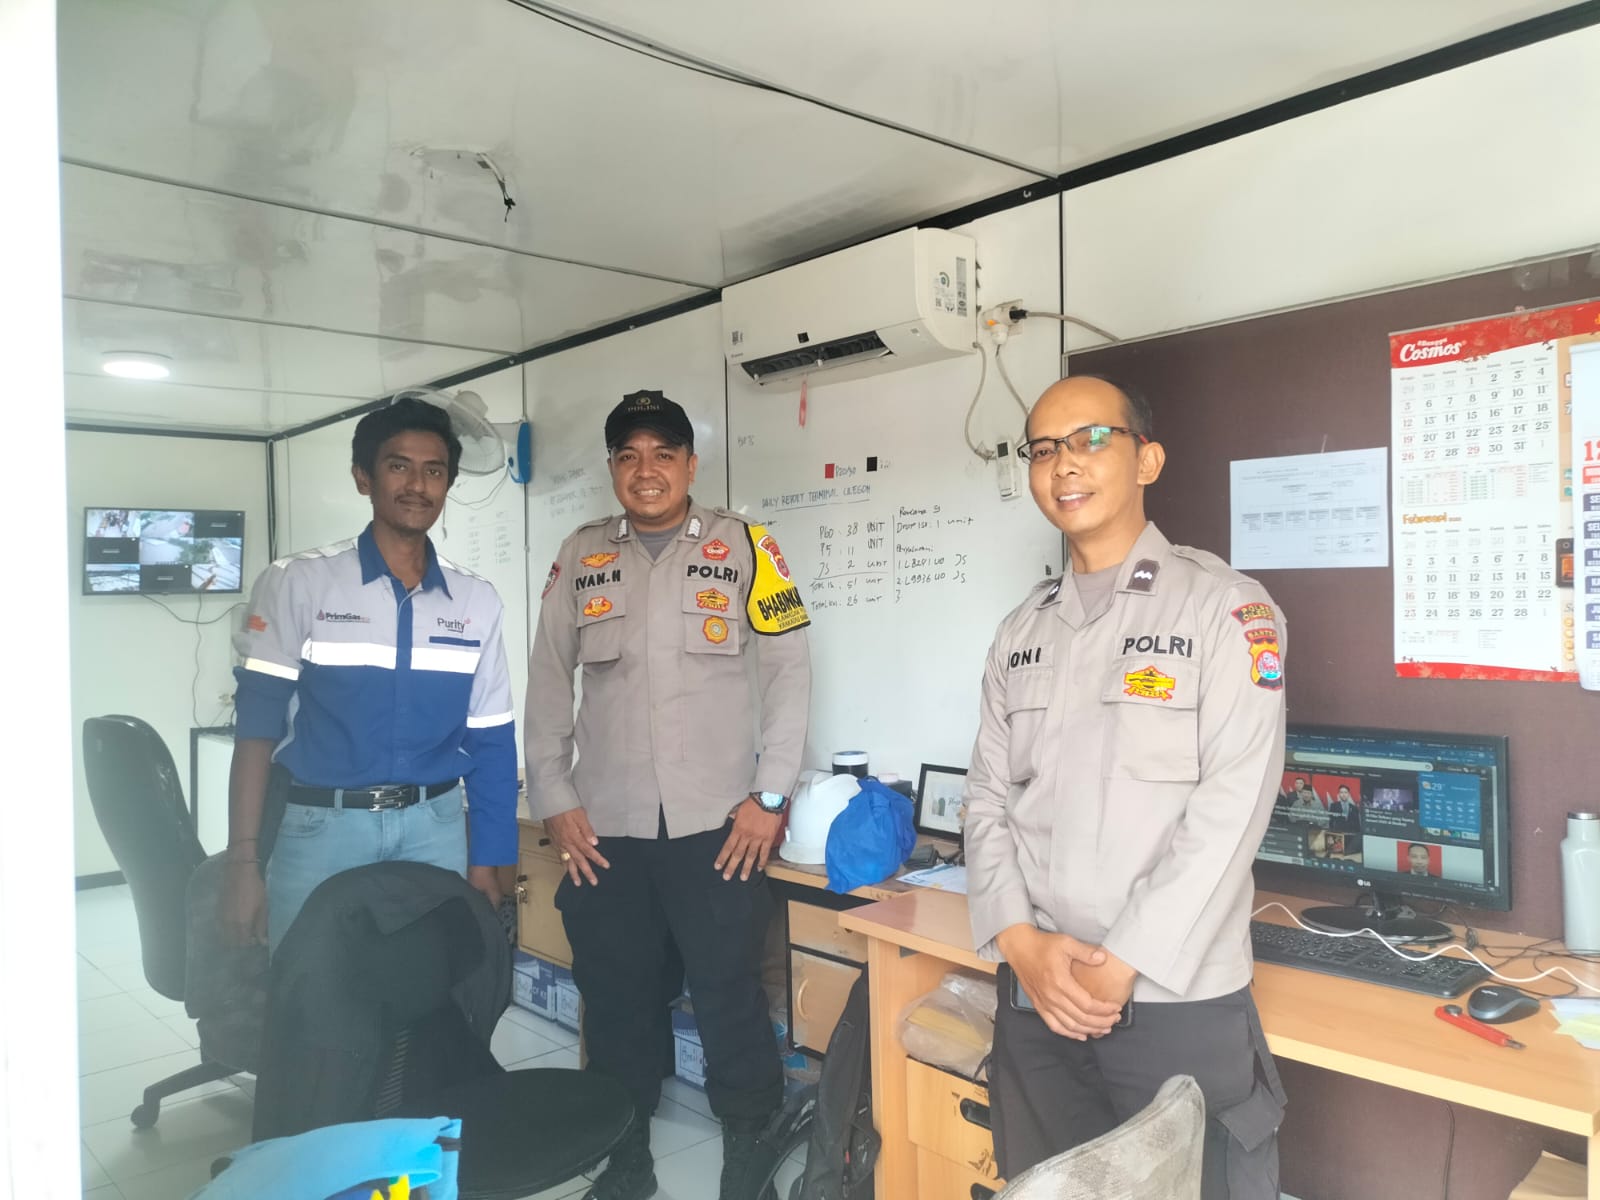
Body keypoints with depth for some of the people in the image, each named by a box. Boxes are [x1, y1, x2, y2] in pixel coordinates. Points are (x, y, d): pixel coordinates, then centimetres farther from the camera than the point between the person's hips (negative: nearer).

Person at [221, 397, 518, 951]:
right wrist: (243, 862, -8)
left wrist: (485, 865, 4)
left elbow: (490, 745, 6)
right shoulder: (296, 584, -3)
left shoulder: (477, 602, 3)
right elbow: (258, 724, -4)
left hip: (433, 829, 2)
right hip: (321, 828, -2)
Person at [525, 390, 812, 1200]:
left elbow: (787, 669, -2)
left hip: (717, 825, -2)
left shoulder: (742, 546, 0)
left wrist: (769, 796, -6)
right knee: (615, 999, 13)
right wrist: (553, 798, 4)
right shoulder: (582, 555, 7)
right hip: (604, 828, 3)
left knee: (729, 996, 4)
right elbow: (548, 679, 9)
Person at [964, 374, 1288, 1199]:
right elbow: (988, 798, 7)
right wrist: (1020, 943, -8)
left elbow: (1230, 807, -13)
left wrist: (1125, 966, -16)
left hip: (1179, 1001, -4)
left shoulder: (1223, 607, -6)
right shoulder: (1021, 632, 10)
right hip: (1035, 999, 5)